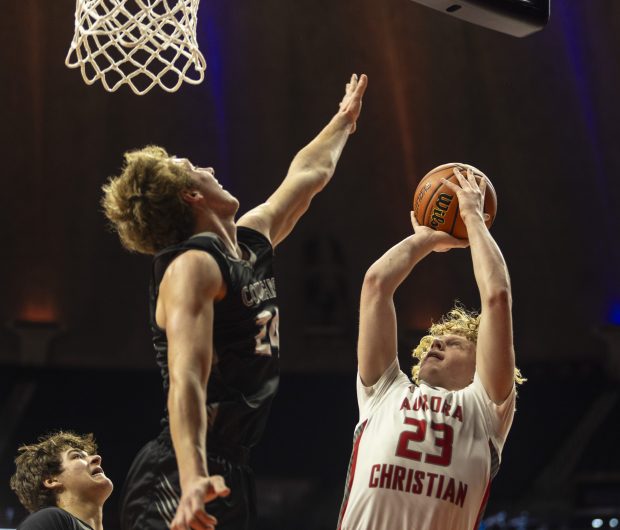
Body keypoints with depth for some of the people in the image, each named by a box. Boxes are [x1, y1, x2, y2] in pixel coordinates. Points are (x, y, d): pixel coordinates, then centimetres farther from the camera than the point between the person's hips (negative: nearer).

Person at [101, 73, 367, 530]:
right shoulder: (193, 266, -11)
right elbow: (186, 380, -24)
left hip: (228, 472, 10)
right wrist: (192, 477, -38)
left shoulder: (252, 242, 17)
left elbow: (307, 176, 37)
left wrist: (344, 121, 53)